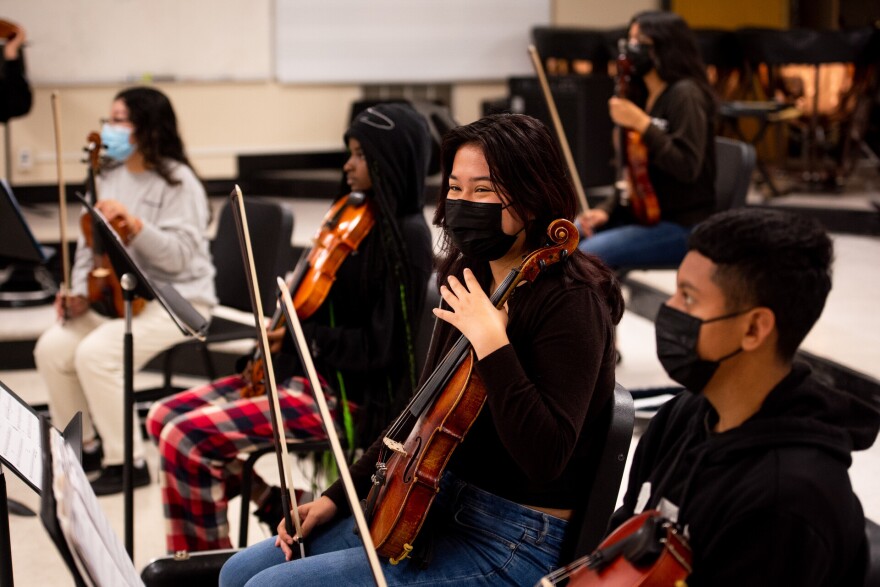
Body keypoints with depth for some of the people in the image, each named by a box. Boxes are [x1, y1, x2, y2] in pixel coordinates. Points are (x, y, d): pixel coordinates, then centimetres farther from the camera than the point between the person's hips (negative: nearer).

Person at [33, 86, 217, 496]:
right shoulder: (109, 178, 10)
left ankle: (127, 463, -11)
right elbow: (91, 245, 13)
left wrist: (134, 224, -33)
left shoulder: (177, 182, -12)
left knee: (95, 354, -27)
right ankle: (86, 447, 8)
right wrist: (79, 293, -1)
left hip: (175, 300, -7)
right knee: (52, 348, -12)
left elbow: (180, 256, -21)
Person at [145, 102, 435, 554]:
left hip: (348, 395, -10)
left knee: (185, 439, -19)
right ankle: (277, 505, 11)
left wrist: (300, 336, -18)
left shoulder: (405, 237, -16)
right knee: (164, 417, 6)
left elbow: (380, 347, -20)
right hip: (301, 371, 10)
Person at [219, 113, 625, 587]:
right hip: (437, 503, 9)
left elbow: (546, 457, -29)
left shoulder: (569, 301, -19)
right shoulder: (469, 281, 6)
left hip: (513, 545, -8)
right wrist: (337, 497, 11)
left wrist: (492, 344, -31)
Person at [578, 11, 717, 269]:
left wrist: (642, 124, -25)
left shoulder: (685, 94, -14)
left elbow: (687, 167, -24)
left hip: (681, 226, -9)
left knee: (587, 255, -25)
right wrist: (607, 209, 0)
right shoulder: (645, 97, 12)